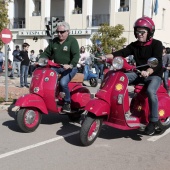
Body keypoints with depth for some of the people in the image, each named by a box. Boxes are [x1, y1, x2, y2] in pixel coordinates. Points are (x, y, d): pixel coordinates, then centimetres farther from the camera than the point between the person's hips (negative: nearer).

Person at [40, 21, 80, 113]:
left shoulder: (72, 41, -5)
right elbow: (46, 53, 18)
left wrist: (71, 65, -35)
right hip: (56, 67, 6)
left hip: (69, 68, -5)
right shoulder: (54, 41, 13)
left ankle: (67, 103, -10)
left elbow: (76, 55, -17)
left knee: (63, 83, -31)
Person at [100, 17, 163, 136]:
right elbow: (122, 53, -6)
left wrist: (148, 72, -44)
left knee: (150, 91, -36)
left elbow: (157, 61, -23)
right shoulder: (134, 45, 8)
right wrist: (106, 57, -23)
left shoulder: (157, 44, -9)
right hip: (139, 73, 6)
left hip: (154, 75, -6)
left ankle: (154, 121, -22)